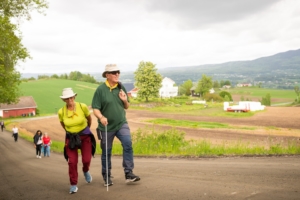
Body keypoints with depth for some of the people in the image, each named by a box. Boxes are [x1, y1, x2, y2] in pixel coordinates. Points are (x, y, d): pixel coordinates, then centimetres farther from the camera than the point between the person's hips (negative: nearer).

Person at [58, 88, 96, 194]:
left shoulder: (82, 107, -16)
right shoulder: (61, 112, -13)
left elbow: (89, 118, 5)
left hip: (85, 136, 0)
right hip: (71, 137, 0)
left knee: (86, 159, -3)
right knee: (72, 161, -7)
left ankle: (86, 171, 34)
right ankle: (73, 185, 9)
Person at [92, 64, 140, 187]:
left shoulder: (121, 88, 3)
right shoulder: (100, 89, -11)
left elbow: (127, 107, 12)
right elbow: (95, 109, -11)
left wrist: (125, 100, -9)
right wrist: (101, 117, -29)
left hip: (121, 124, 3)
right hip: (106, 127, -2)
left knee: (128, 145, -17)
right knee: (106, 152, 10)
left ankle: (128, 173, -9)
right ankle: (107, 177, 27)